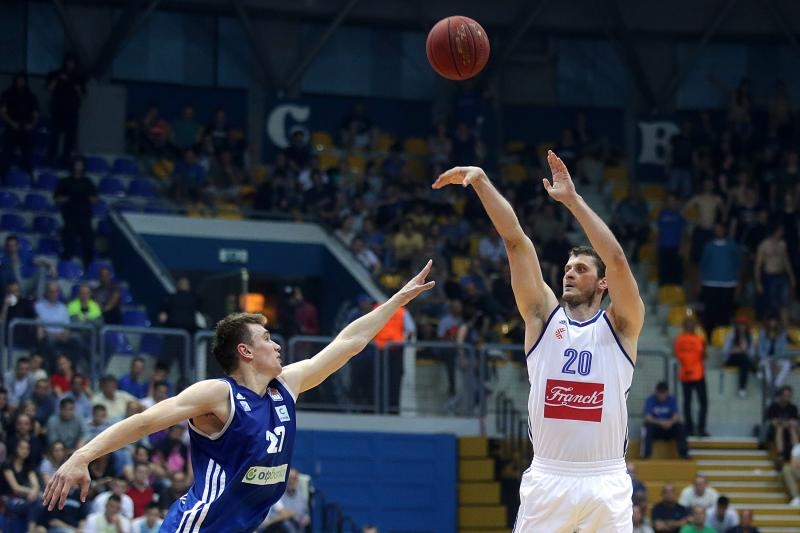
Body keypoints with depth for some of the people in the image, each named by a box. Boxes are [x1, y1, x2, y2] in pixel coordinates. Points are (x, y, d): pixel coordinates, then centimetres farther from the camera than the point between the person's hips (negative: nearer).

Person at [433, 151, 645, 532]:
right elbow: (516, 241, 1)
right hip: (547, 478, 2)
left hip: (605, 481, -1)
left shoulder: (620, 325, 3)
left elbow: (617, 260, -13)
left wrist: (572, 199, -16)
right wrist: (481, 182, -4)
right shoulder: (544, 316, 9)